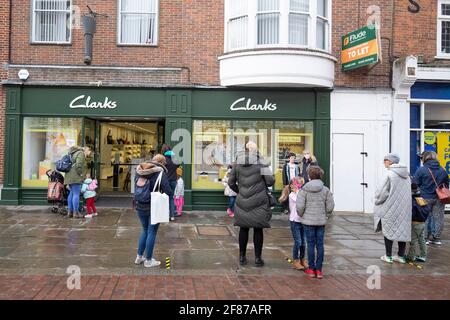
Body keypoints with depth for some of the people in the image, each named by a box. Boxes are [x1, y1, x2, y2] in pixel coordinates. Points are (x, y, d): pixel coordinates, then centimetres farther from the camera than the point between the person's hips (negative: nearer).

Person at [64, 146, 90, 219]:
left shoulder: (75, 153, 23)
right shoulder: (81, 154, -8)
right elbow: (78, 166, -21)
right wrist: (81, 175, -11)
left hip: (69, 177, 10)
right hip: (75, 177, -10)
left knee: (71, 194, 14)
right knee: (76, 194, -7)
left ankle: (70, 212, 16)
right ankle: (76, 213, -5)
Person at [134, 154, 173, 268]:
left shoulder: (139, 171, 4)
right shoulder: (160, 173, -13)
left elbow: (136, 186, 11)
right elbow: (168, 191, -17)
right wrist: (171, 194, 4)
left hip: (140, 206, 6)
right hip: (153, 207, -6)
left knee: (145, 230, 23)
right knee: (152, 232, 8)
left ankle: (139, 257, 29)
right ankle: (148, 260, 17)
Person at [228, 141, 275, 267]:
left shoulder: (237, 163, 3)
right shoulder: (261, 161, -8)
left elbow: (231, 182, 6)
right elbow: (270, 181, -12)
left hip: (242, 202, 3)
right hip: (259, 203, -3)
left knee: (243, 229, 13)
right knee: (258, 229, 8)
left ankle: (242, 257, 21)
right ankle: (258, 258, 14)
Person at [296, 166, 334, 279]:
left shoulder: (304, 190, -8)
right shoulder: (326, 190, -1)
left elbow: (300, 206, -11)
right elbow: (330, 207, 0)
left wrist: (302, 216, 7)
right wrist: (325, 216, 15)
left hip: (308, 221, -2)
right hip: (321, 221, 2)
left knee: (310, 244, 5)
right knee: (320, 245, 8)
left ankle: (311, 269, 12)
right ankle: (319, 269, 12)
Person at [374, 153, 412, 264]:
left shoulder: (390, 174, -16)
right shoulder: (406, 174, 5)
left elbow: (382, 193, -15)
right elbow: (409, 191, 12)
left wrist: (377, 200, 5)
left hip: (391, 208, -6)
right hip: (405, 208, 7)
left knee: (388, 230, 5)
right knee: (403, 230, 12)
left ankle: (388, 256, 11)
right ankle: (401, 256, 19)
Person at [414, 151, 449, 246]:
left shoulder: (421, 170, -12)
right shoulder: (443, 170, 3)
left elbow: (416, 185, -8)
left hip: (425, 198, -3)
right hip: (439, 199, 3)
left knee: (425, 218, 8)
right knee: (438, 218, 12)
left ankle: (426, 237, 12)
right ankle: (436, 238, 19)